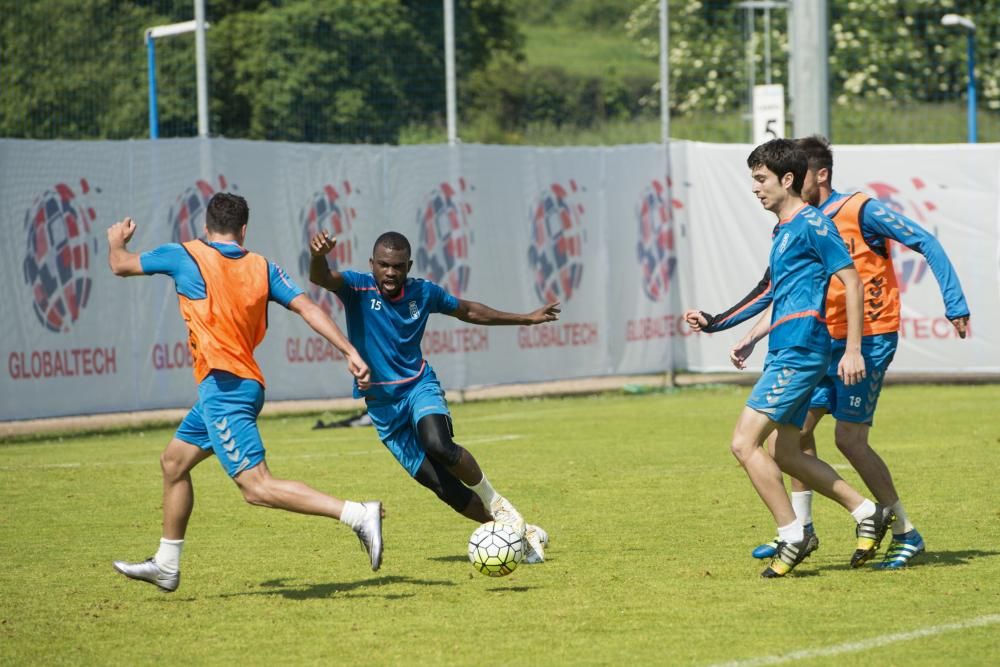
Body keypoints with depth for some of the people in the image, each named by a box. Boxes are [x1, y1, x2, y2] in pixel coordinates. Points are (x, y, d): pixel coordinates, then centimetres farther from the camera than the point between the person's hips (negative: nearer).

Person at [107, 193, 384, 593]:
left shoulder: (185, 256, -2)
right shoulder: (262, 267, 9)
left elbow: (120, 265, 12)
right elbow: (307, 308, -1)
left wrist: (117, 240, 35)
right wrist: (350, 352, -3)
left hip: (223, 384, -8)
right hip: (245, 385, 8)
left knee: (257, 488, -15)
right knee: (173, 462, 22)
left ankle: (358, 515, -26)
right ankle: (166, 566, 30)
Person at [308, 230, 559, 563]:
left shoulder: (423, 292, -1)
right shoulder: (358, 288, -10)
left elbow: (467, 311, 17)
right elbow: (320, 278, -31)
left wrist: (527, 319, 22)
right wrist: (318, 256, -56)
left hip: (419, 386, 0)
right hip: (382, 405, 0)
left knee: (438, 445, -34)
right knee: (445, 489, -5)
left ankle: (494, 501, -10)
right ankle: (524, 532, 8)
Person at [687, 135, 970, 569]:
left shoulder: (860, 211, -13)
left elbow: (925, 244, -12)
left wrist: (955, 302, -18)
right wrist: (717, 322, 8)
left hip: (870, 338, -8)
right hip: (827, 339, 8)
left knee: (849, 438, -12)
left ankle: (906, 534, -4)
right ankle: (800, 526, 21)